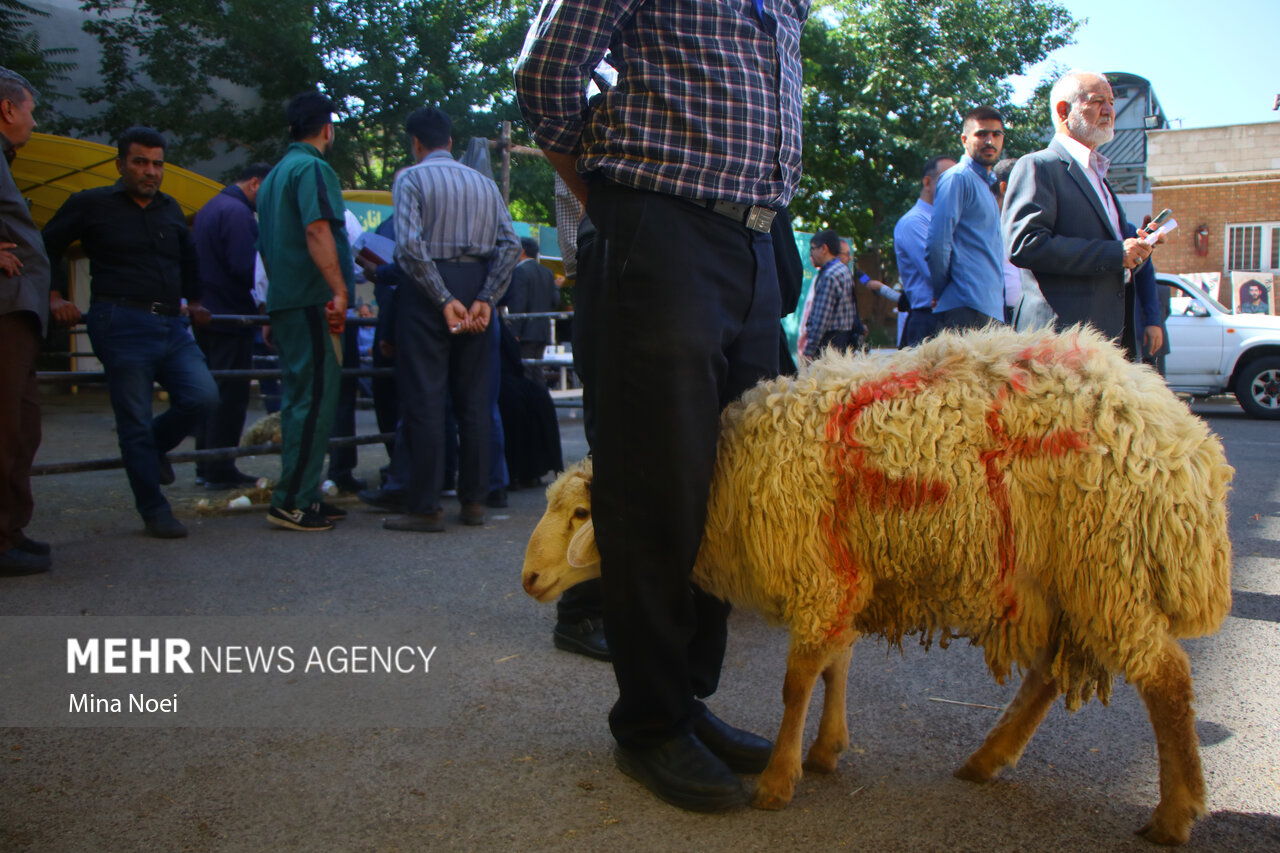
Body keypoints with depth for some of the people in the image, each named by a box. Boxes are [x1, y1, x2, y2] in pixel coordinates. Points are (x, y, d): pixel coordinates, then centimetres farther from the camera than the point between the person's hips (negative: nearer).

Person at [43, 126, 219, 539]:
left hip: (171, 325, 5)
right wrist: (54, 296, 3)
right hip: (122, 326, -5)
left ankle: (155, 447, 20)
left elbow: (187, 259, 35)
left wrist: (194, 301, 26)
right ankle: (155, 511, 6)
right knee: (135, 420, -4)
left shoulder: (170, 210, 20)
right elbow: (48, 246, 13)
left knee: (203, 398, -11)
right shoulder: (91, 204, 6)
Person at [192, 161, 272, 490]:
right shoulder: (238, 212, -15)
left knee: (211, 392, 14)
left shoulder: (209, 208, 17)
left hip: (207, 314, 10)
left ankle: (206, 466, 20)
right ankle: (220, 471, 0)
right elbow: (243, 267, -23)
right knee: (231, 395, -4)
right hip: (231, 315, -10)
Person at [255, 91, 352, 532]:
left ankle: (301, 495, 19)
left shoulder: (274, 176, 22)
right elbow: (317, 231, -20)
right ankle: (292, 502, -7)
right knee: (314, 399, -8)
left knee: (299, 399, 13)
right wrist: (339, 290, -25)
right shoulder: (313, 168, -6)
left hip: (283, 301, 10)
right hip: (311, 300, -10)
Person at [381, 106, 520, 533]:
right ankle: (473, 501, 11)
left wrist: (445, 300, -14)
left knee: (424, 399, -3)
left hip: (428, 286, -4)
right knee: (475, 399, 8)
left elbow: (410, 246, -15)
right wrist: (485, 300, -4)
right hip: (476, 286, 5)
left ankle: (425, 507, -4)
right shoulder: (484, 183, 13)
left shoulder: (411, 178, -1)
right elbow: (509, 243, 1)